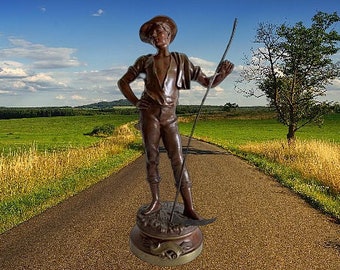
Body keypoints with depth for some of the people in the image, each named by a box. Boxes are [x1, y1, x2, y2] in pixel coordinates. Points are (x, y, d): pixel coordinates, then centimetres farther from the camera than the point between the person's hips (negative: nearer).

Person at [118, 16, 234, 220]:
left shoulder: (181, 60, 10)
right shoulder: (145, 61, 10)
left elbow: (208, 82, 7)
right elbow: (123, 82, 16)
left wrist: (221, 75, -14)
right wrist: (135, 102, 1)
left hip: (169, 116, 0)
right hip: (149, 112, 0)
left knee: (178, 160, -6)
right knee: (152, 158, 2)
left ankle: (189, 207, -1)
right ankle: (156, 201, 16)